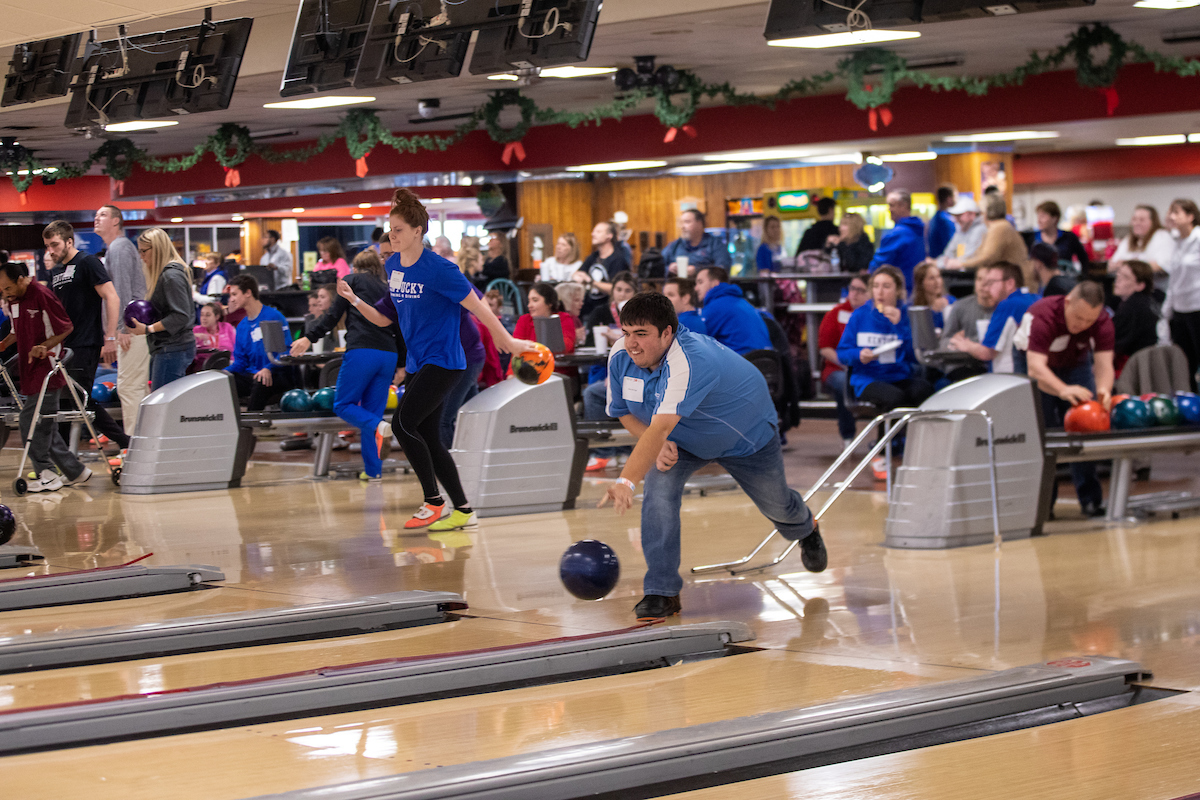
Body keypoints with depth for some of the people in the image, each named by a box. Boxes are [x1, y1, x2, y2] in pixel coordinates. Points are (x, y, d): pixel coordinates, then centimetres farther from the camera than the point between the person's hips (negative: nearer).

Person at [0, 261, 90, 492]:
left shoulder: (42, 295, -15)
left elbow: (67, 328, -10)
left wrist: (44, 346, -21)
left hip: (47, 368, -9)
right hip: (30, 370, 9)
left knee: (30, 420, -13)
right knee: (45, 427, 9)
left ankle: (46, 474, -6)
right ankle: (76, 472, 15)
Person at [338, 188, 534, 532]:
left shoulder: (438, 268, -17)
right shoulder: (392, 266, 7)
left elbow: (476, 306, -11)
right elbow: (386, 319, 15)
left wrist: (507, 341, -6)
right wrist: (354, 299, 2)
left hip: (443, 361, -8)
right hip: (416, 362, 8)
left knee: (403, 424, -18)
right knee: (428, 439, 7)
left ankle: (434, 502, -5)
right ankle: (463, 511, 15)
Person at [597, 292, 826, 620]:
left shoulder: (688, 362, -47)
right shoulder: (620, 357, -24)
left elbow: (661, 427, -57)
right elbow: (623, 412, -7)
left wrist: (626, 481, -67)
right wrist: (657, 445, -26)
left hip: (747, 434, -4)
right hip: (682, 439, 4)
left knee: (775, 505, 16)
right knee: (659, 491, -24)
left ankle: (806, 529, 55)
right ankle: (661, 592, -16)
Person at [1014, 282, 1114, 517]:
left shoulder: (1102, 321, -26)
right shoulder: (1042, 315, -39)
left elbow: (1104, 362, -34)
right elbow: (1035, 367, -49)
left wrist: (1104, 389, -57)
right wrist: (1064, 390, -67)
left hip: (1075, 364, 3)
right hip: (1038, 368, -3)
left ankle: (1090, 499, -3)